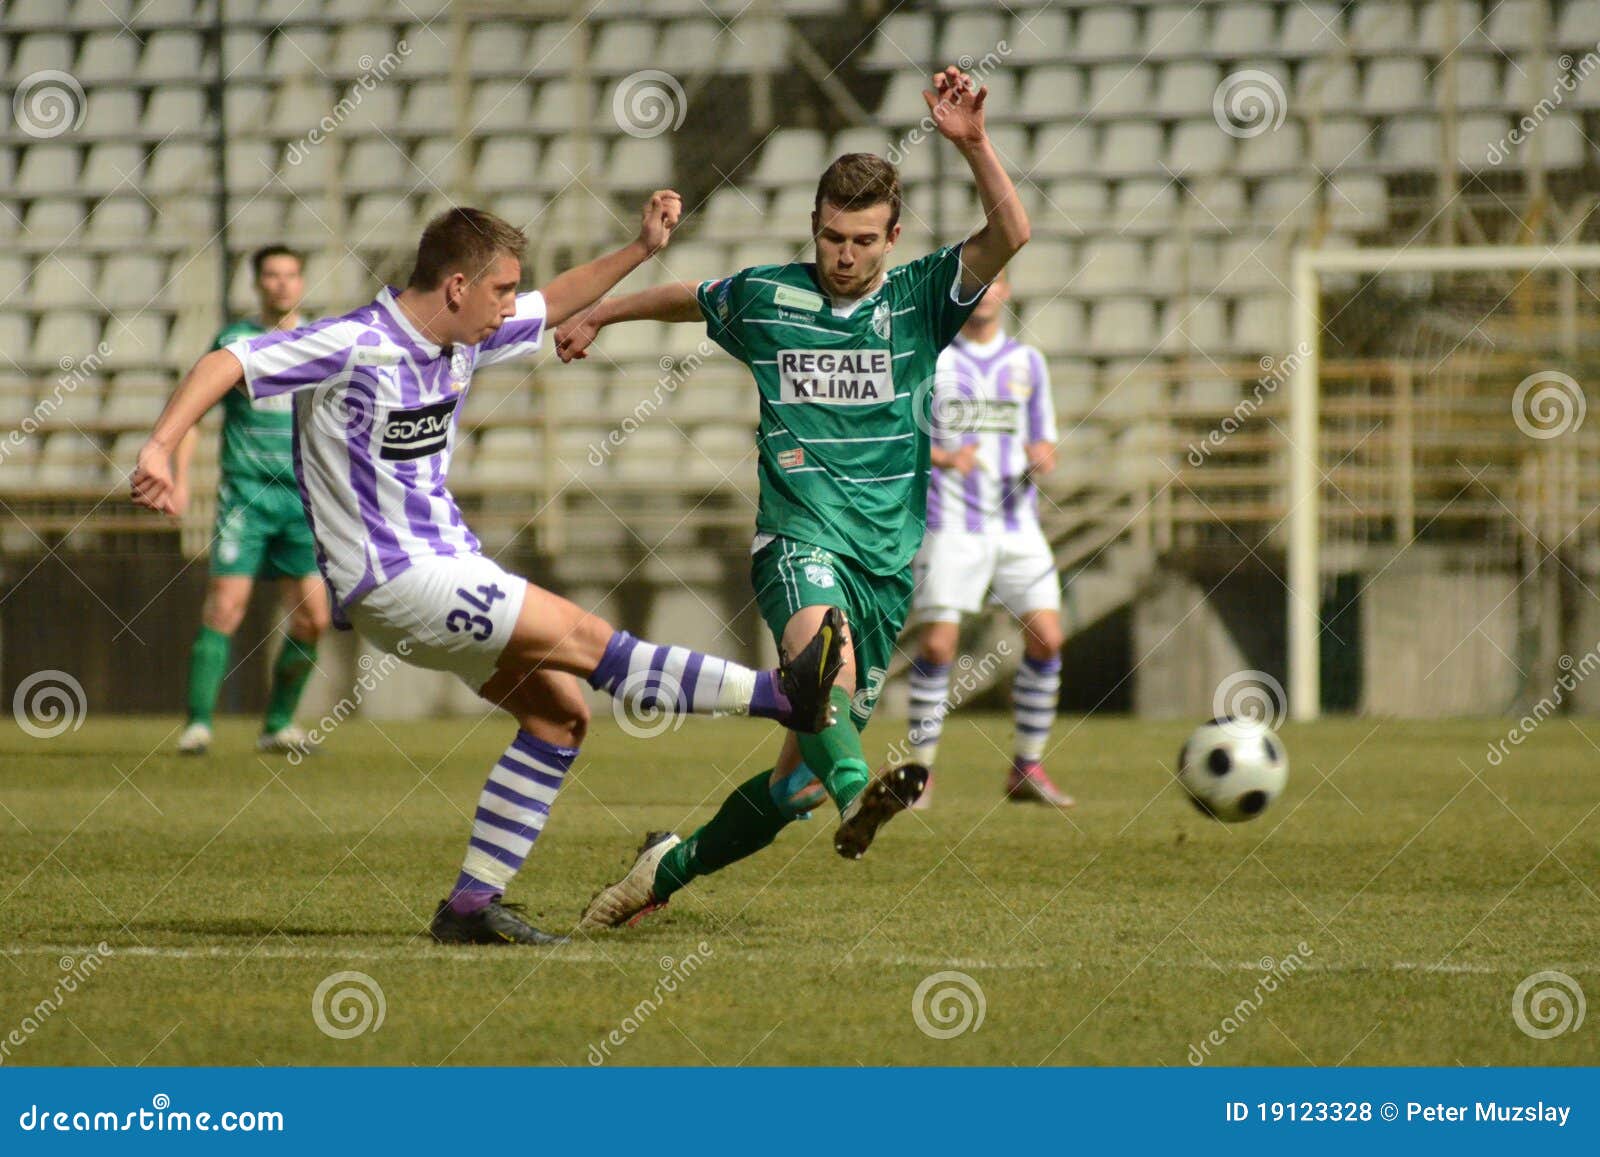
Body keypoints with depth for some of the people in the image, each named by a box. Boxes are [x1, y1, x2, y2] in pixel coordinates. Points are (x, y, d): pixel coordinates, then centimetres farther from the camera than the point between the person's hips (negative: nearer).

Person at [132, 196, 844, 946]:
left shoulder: (462, 341, 7)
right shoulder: (355, 347, -18)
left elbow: (551, 307, 24)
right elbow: (228, 362, -23)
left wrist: (641, 248, 16)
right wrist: (160, 448, -36)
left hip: (448, 561, 10)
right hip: (392, 581, -10)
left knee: (557, 710, 3)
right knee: (578, 636, -13)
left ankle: (471, 904, 4)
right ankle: (782, 695, -12)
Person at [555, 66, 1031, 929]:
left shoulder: (920, 299, 5)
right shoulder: (763, 297, 7)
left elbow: (1010, 235, -10)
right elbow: (687, 299, 30)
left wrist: (972, 144, -22)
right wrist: (597, 315, 42)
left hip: (889, 556, 2)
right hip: (800, 536, -2)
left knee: (802, 774, 4)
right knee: (825, 664, -37)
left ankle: (672, 866, 24)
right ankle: (858, 795, -64)